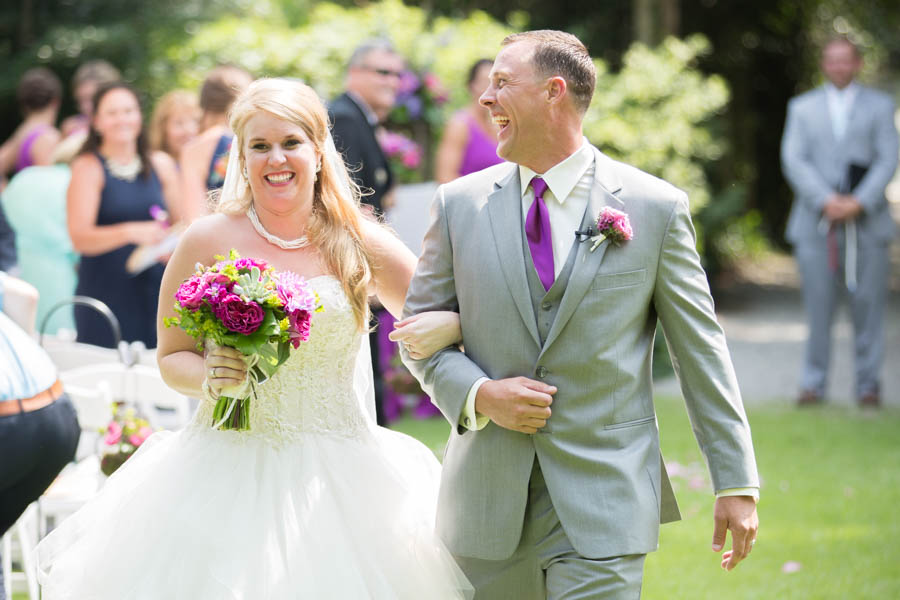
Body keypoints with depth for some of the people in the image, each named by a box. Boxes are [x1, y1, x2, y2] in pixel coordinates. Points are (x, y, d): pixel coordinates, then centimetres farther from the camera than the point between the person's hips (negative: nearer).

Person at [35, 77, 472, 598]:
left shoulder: (360, 245, 3)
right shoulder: (210, 241, -1)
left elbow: (445, 318, 11)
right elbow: (172, 356, 7)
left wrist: (446, 327, -12)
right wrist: (208, 376, -15)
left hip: (336, 476, 1)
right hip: (229, 473, -1)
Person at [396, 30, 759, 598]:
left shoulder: (656, 208, -2)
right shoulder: (459, 204, 5)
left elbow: (701, 349, 1)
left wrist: (737, 484, -1)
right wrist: (477, 395, -10)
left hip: (602, 504, -3)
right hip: (489, 501, 3)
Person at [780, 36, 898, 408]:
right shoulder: (803, 107, 14)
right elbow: (793, 160, 3)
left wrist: (858, 202, -12)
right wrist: (825, 200, -11)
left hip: (866, 220, 0)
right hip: (816, 223, 0)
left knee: (868, 304, -1)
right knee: (817, 305, -2)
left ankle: (868, 384, 7)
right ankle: (813, 384, 4)